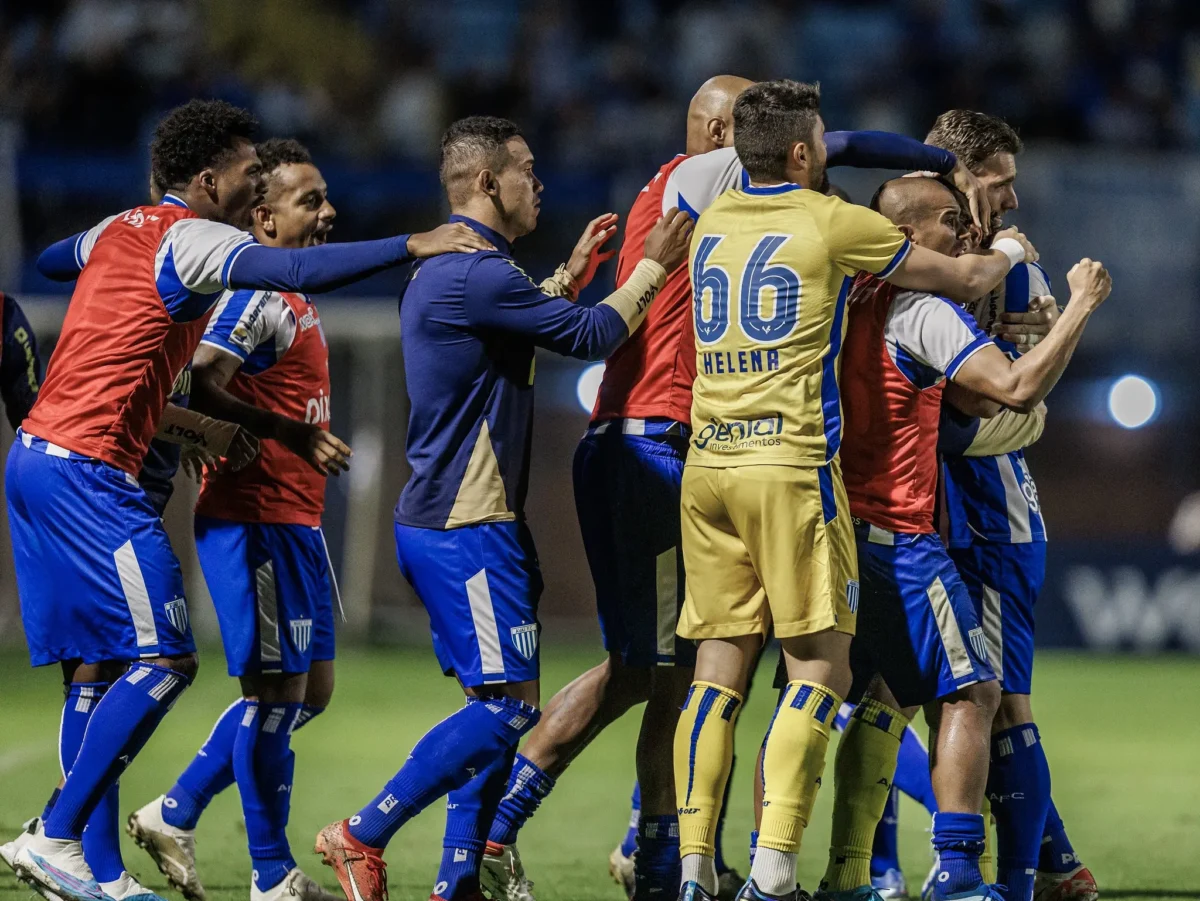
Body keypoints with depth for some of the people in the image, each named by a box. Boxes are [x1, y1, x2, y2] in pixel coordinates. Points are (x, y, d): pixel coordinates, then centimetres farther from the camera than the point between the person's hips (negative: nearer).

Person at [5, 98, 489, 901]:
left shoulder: (119, 229, 18)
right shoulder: (193, 240, -8)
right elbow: (299, 271, -25)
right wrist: (412, 246, -24)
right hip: (88, 467, -10)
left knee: (95, 668, 9)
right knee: (163, 661, -10)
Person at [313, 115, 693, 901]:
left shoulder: (444, 270, 15)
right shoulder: (479, 275, -17)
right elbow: (591, 337, -10)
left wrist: (573, 273, 31)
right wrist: (652, 269, 3)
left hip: (444, 522, 11)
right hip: (467, 531, -11)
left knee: (500, 704, 10)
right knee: (508, 705, -11)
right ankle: (362, 837, -8)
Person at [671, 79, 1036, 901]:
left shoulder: (712, 223, 14)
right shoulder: (832, 224, -1)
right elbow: (961, 279, 10)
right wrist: (1010, 253, 30)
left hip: (708, 463, 6)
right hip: (790, 462, -6)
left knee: (719, 666, 6)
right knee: (821, 665, -3)